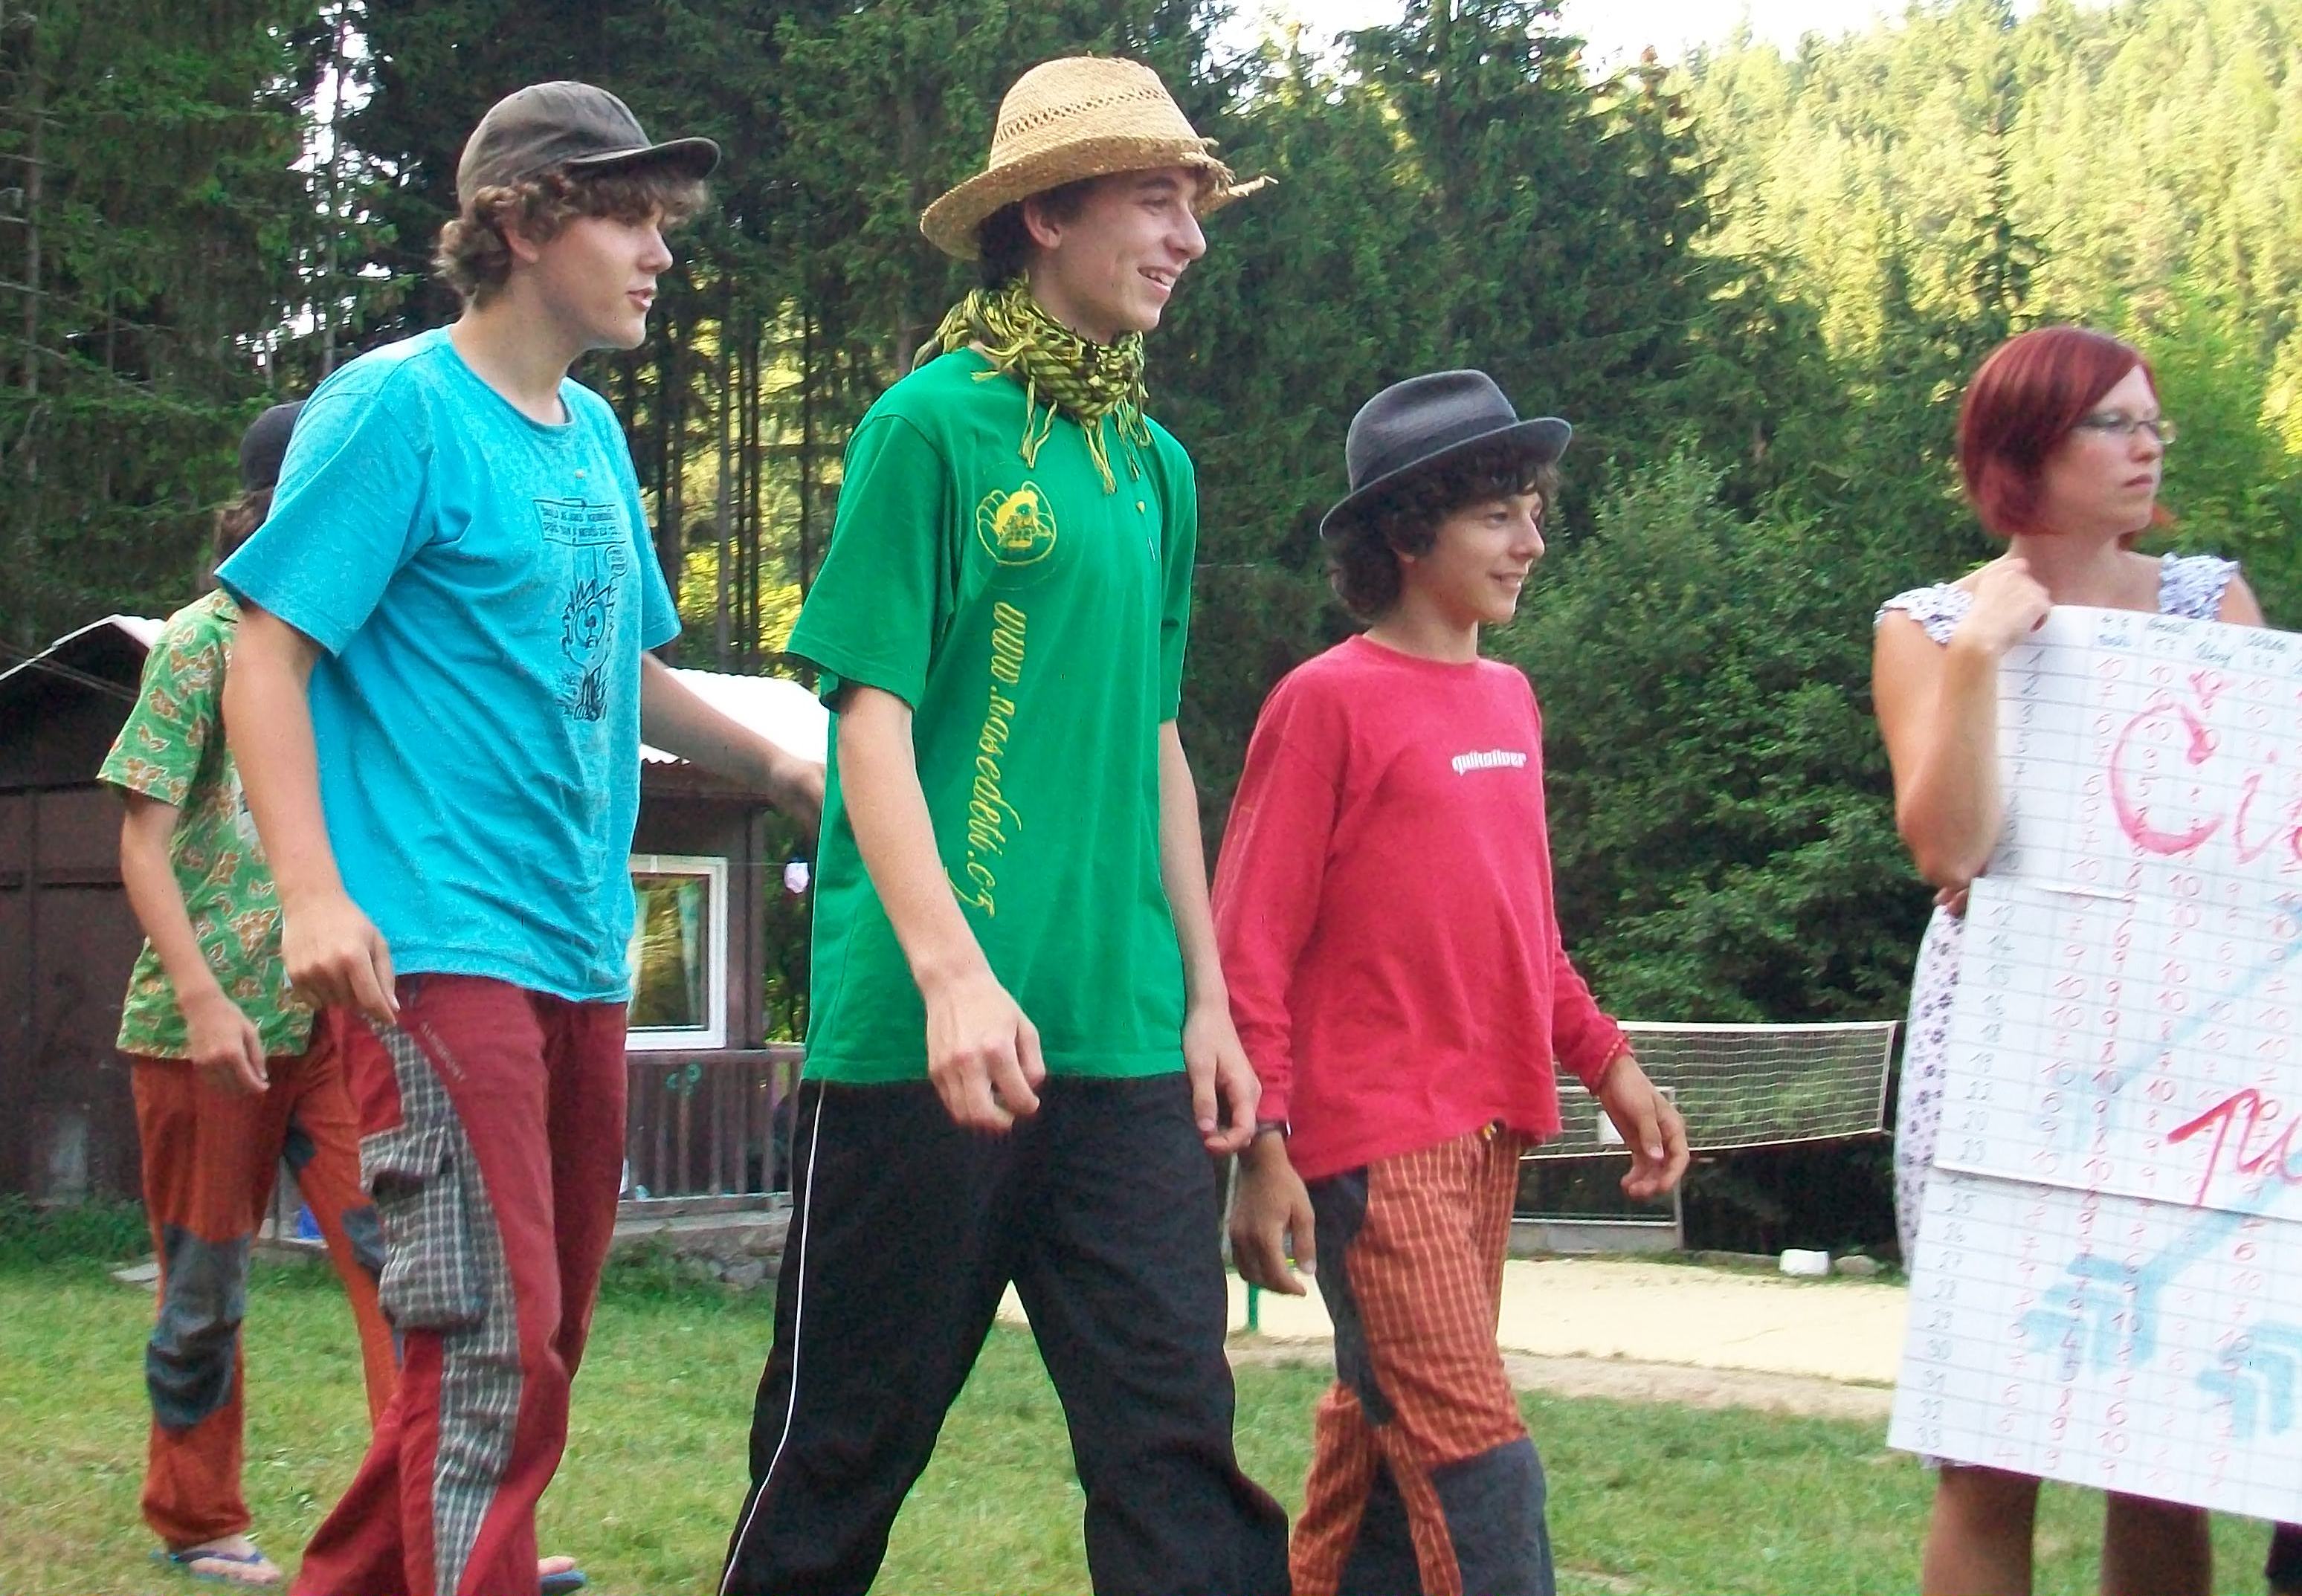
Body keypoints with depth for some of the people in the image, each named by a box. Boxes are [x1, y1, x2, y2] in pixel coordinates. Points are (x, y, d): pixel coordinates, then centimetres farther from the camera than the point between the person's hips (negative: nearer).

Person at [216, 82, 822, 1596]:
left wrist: (786, 766, 27)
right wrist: (314, 892, -22)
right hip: (441, 948, -8)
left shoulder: (594, 436, 15)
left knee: (537, 1345, 12)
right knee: (495, 1346, -12)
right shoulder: (398, 408, -8)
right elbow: (269, 658, -12)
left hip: (581, 953, 8)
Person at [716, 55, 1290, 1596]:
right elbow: (873, 719, -9)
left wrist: (1208, 996, 16)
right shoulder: (934, 425, -4)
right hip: (923, 1033, -6)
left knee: (1174, 1434, 0)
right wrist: (952, 969, -19)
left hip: (1124, 1042, 6)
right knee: (851, 1434, 4)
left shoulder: (1156, 468, 15)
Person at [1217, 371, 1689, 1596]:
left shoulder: (1508, 700, 13)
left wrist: (1605, 1061, 16)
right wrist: (1261, 1146, -15)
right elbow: (1251, 942, -9)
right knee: (1472, 1453, -12)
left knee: (1382, 1431, 13)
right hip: (1377, 1143, -7)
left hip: (1487, 1128, 7)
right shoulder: (1330, 701, -8)